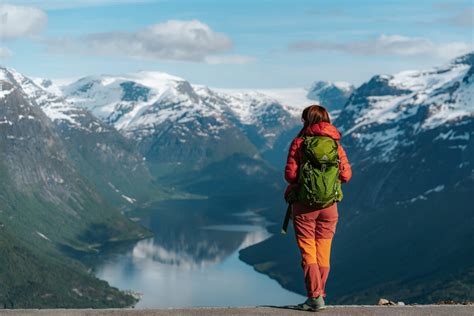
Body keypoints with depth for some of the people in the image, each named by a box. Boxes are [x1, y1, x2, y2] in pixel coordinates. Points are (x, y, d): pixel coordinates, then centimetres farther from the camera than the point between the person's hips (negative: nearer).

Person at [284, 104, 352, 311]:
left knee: (308, 252, 2)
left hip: (304, 204, -3)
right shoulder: (335, 145, 3)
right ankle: (319, 295, 16)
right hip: (329, 205, 3)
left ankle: (315, 296, -6)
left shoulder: (299, 143, -6)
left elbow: (290, 174, -10)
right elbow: (346, 175, -2)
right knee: (323, 253, 11)